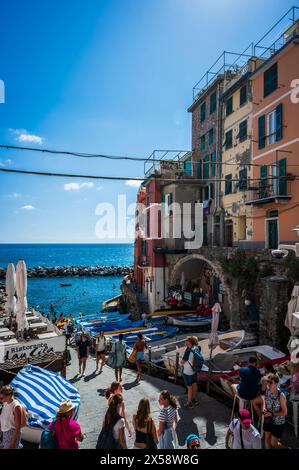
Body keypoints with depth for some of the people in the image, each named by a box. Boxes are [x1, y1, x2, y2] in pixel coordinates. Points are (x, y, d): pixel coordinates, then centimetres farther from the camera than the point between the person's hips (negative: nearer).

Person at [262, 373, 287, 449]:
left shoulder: (280, 395, -28)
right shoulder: (267, 390, -12)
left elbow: (284, 412, -20)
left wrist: (272, 414, -22)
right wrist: (264, 408, -10)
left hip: (278, 422, -5)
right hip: (268, 420, 5)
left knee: (273, 443, 9)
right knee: (267, 440, 18)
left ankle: (281, 446, 39)